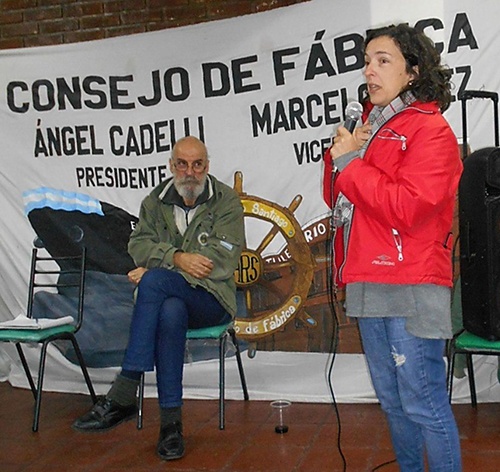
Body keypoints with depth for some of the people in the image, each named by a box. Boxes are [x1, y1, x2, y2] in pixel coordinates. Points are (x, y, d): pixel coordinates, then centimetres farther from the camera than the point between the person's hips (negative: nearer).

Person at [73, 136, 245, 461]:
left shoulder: (227, 201, 2)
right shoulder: (155, 202, 16)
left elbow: (223, 260, -10)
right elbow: (139, 244, 3)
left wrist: (156, 267, -14)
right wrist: (177, 258, -19)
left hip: (211, 300, -3)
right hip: (165, 297, 3)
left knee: (155, 281, -34)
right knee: (170, 312, -36)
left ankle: (123, 395, -32)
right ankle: (171, 420, -30)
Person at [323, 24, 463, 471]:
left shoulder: (430, 129, -7)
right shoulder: (370, 126, 16)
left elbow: (407, 207, -19)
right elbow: (336, 199, 16)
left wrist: (351, 162, -12)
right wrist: (339, 155, -1)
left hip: (410, 288, -8)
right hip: (367, 284, 8)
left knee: (423, 403, -2)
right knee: (391, 399, 18)